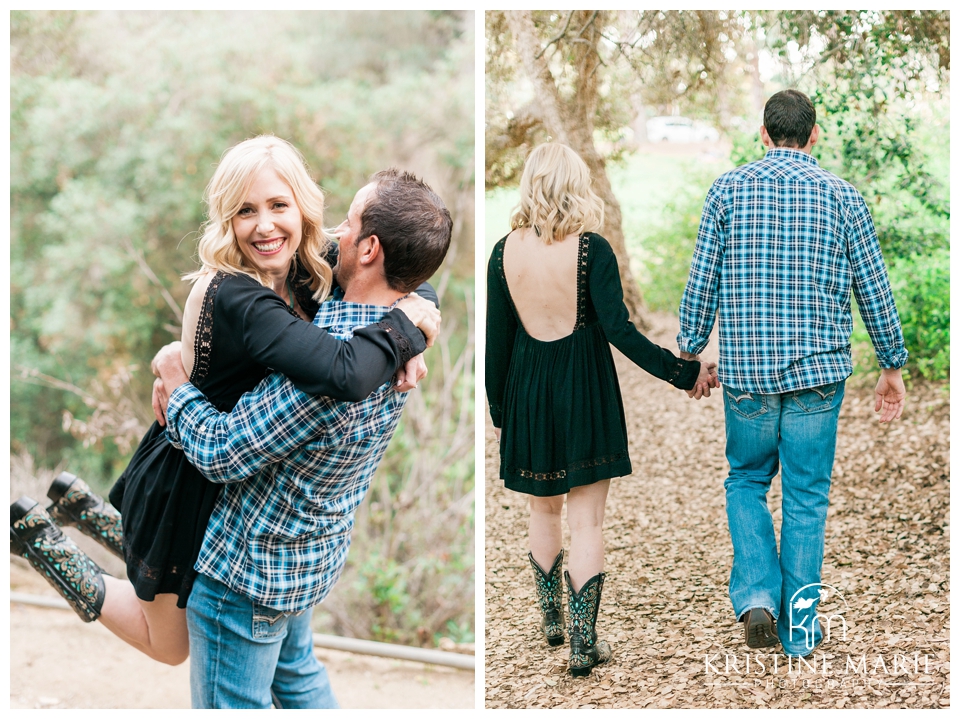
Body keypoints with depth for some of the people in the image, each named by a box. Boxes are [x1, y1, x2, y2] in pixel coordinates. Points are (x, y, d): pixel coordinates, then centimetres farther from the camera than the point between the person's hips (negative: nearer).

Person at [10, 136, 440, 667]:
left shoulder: (308, 271, -9)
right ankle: (36, 532, 23)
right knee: (169, 645, 16)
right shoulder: (238, 300, -34)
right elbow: (346, 375, -49)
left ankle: (80, 504, 41)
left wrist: (408, 344, -20)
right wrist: (404, 325, -32)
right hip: (183, 487, -8)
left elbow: (406, 277, 0)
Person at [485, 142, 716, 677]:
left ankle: (551, 619, 35)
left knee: (544, 510, 21)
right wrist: (683, 372, -13)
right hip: (585, 390, -3)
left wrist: (499, 410, 12)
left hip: (527, 391, 3)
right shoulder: (591, 248, -12)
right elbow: (619, 330, -18)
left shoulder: (505, 252, -3)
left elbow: (497, 340, 2)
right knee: (587, 521, 2)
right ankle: (583, 645, 3)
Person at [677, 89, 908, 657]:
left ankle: (757, 595, 1)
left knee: (747, 481, 18)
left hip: (746, 372, 0)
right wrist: (893, 366, 14)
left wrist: (691, 353, 12)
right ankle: (800, 627, 12)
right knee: (807, 495, 8)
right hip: (819, 373, 0)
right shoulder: (843, 197, 1)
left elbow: (702, 282, 1)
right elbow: (874, 289, 5)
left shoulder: (729, 190, 0)